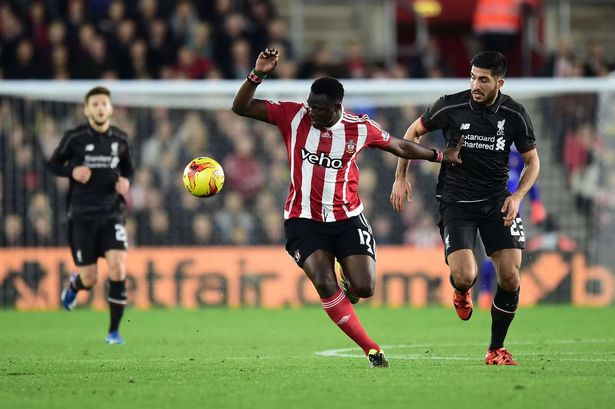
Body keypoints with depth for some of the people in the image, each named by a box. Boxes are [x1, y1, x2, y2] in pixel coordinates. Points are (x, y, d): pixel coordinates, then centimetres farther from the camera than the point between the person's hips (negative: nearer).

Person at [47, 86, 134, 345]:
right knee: (90, 279, -1)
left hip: (112, 213, 2)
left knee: (118, 268, -17)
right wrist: (72, 171, -15)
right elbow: (53, 164, 5)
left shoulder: (120, 139, 4)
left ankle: (114, 331, -5)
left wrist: (126, 181, -4)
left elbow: (128, 169, 18)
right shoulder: (75, 137, -5)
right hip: (82, 215, -2)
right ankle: (74, 284, 39)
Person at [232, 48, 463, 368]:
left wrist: (441, 156, 10)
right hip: (304, 220, -1)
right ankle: (371, 350, -8)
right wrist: (257, 76, -27)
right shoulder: (293, 116, -9)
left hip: (347, 219, 1)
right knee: (324, 284, -19)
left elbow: (401, 147, 11)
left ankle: (349, 291, 31)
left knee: (364, 287, -10)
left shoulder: (360, 128, -6)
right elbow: (241, 108, -12)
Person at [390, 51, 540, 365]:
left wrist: (517, 196, -10)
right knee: (464, 276, -20)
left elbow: (532, 162, 6)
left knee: (510, 277, -8)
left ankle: (496, 350, 10)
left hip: (497, 199, 2)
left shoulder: (514, 115, -6)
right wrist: (400, 177, 4)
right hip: (455, 200, -2)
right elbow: (414, 132, 8)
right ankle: (461, 292, 21)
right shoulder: (450, 107, -10)